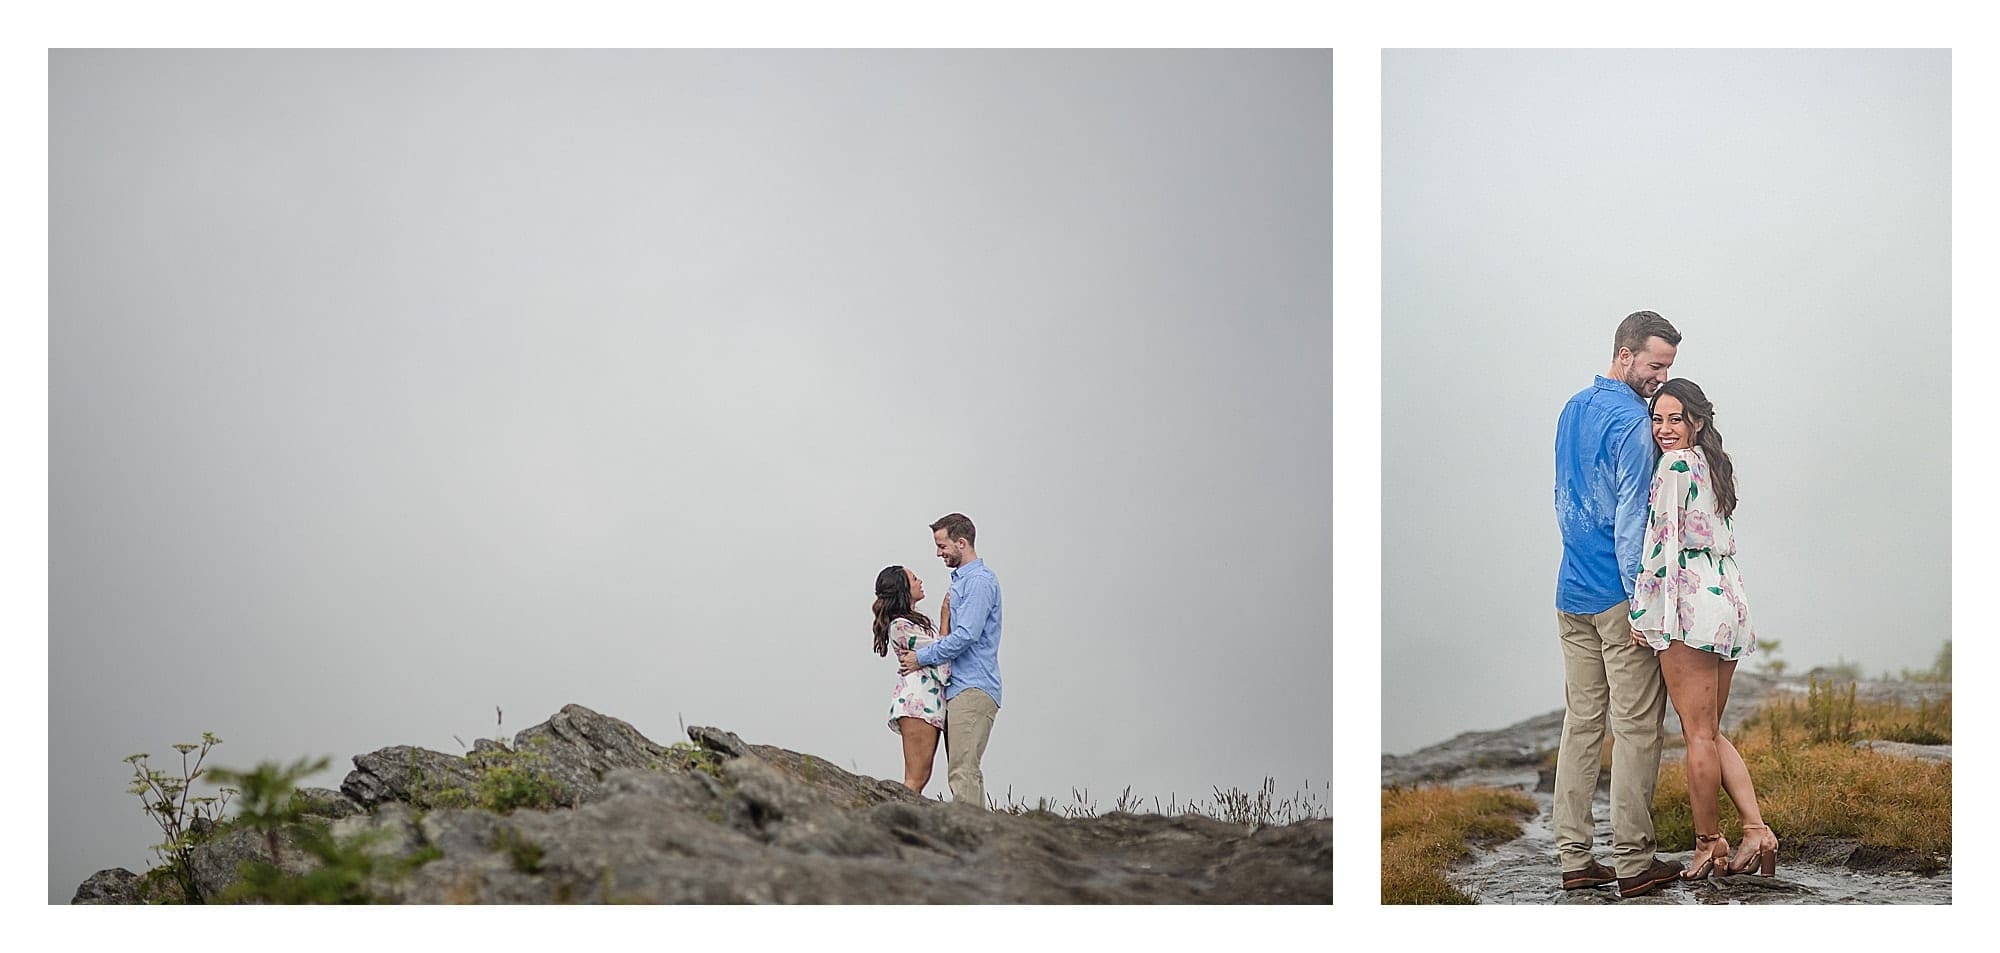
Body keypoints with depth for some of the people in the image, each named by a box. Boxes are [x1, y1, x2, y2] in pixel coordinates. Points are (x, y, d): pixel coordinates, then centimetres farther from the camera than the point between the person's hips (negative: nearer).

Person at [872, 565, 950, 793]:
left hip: (929, 701, 10)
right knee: (916, 778, -14)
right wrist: (946, 618, 1)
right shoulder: (900, 625, -8)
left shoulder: (920, 620, 21)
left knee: (921, 776, 5)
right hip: (917, 700, -10)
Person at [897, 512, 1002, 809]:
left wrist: (922, 657, -10)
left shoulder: (980, 581, -10)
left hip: (972, 690, -11)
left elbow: (965, 636, -19)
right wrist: (915, 650, 13)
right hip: (957, 688, 11)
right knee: (962, 771, 8)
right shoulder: (961, 580, 23)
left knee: (962, 772, -17)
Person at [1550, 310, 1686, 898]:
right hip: (1617, 596, -8)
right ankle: (1632, 862, 0)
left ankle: (1573, 857, 9)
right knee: (1636, 728, -2)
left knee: (1581, 722, 9)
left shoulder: (1572, 410, 14)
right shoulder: (1631, 422, -13)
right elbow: (1631, 520, -16)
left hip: (1571, 594, 8)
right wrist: (1643, 604, -14)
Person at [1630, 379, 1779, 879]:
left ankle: (1708, 846, 5)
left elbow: (1664, 544, -16)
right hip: (1729, 601, 9)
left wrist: (1645, 614, -13)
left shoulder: (1674, 468, -10)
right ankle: (1757, 830, 4)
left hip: (1691, 606, -9)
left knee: (1699, 733, -1)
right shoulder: (1713, 465, 18)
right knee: (1711, 731, 14)